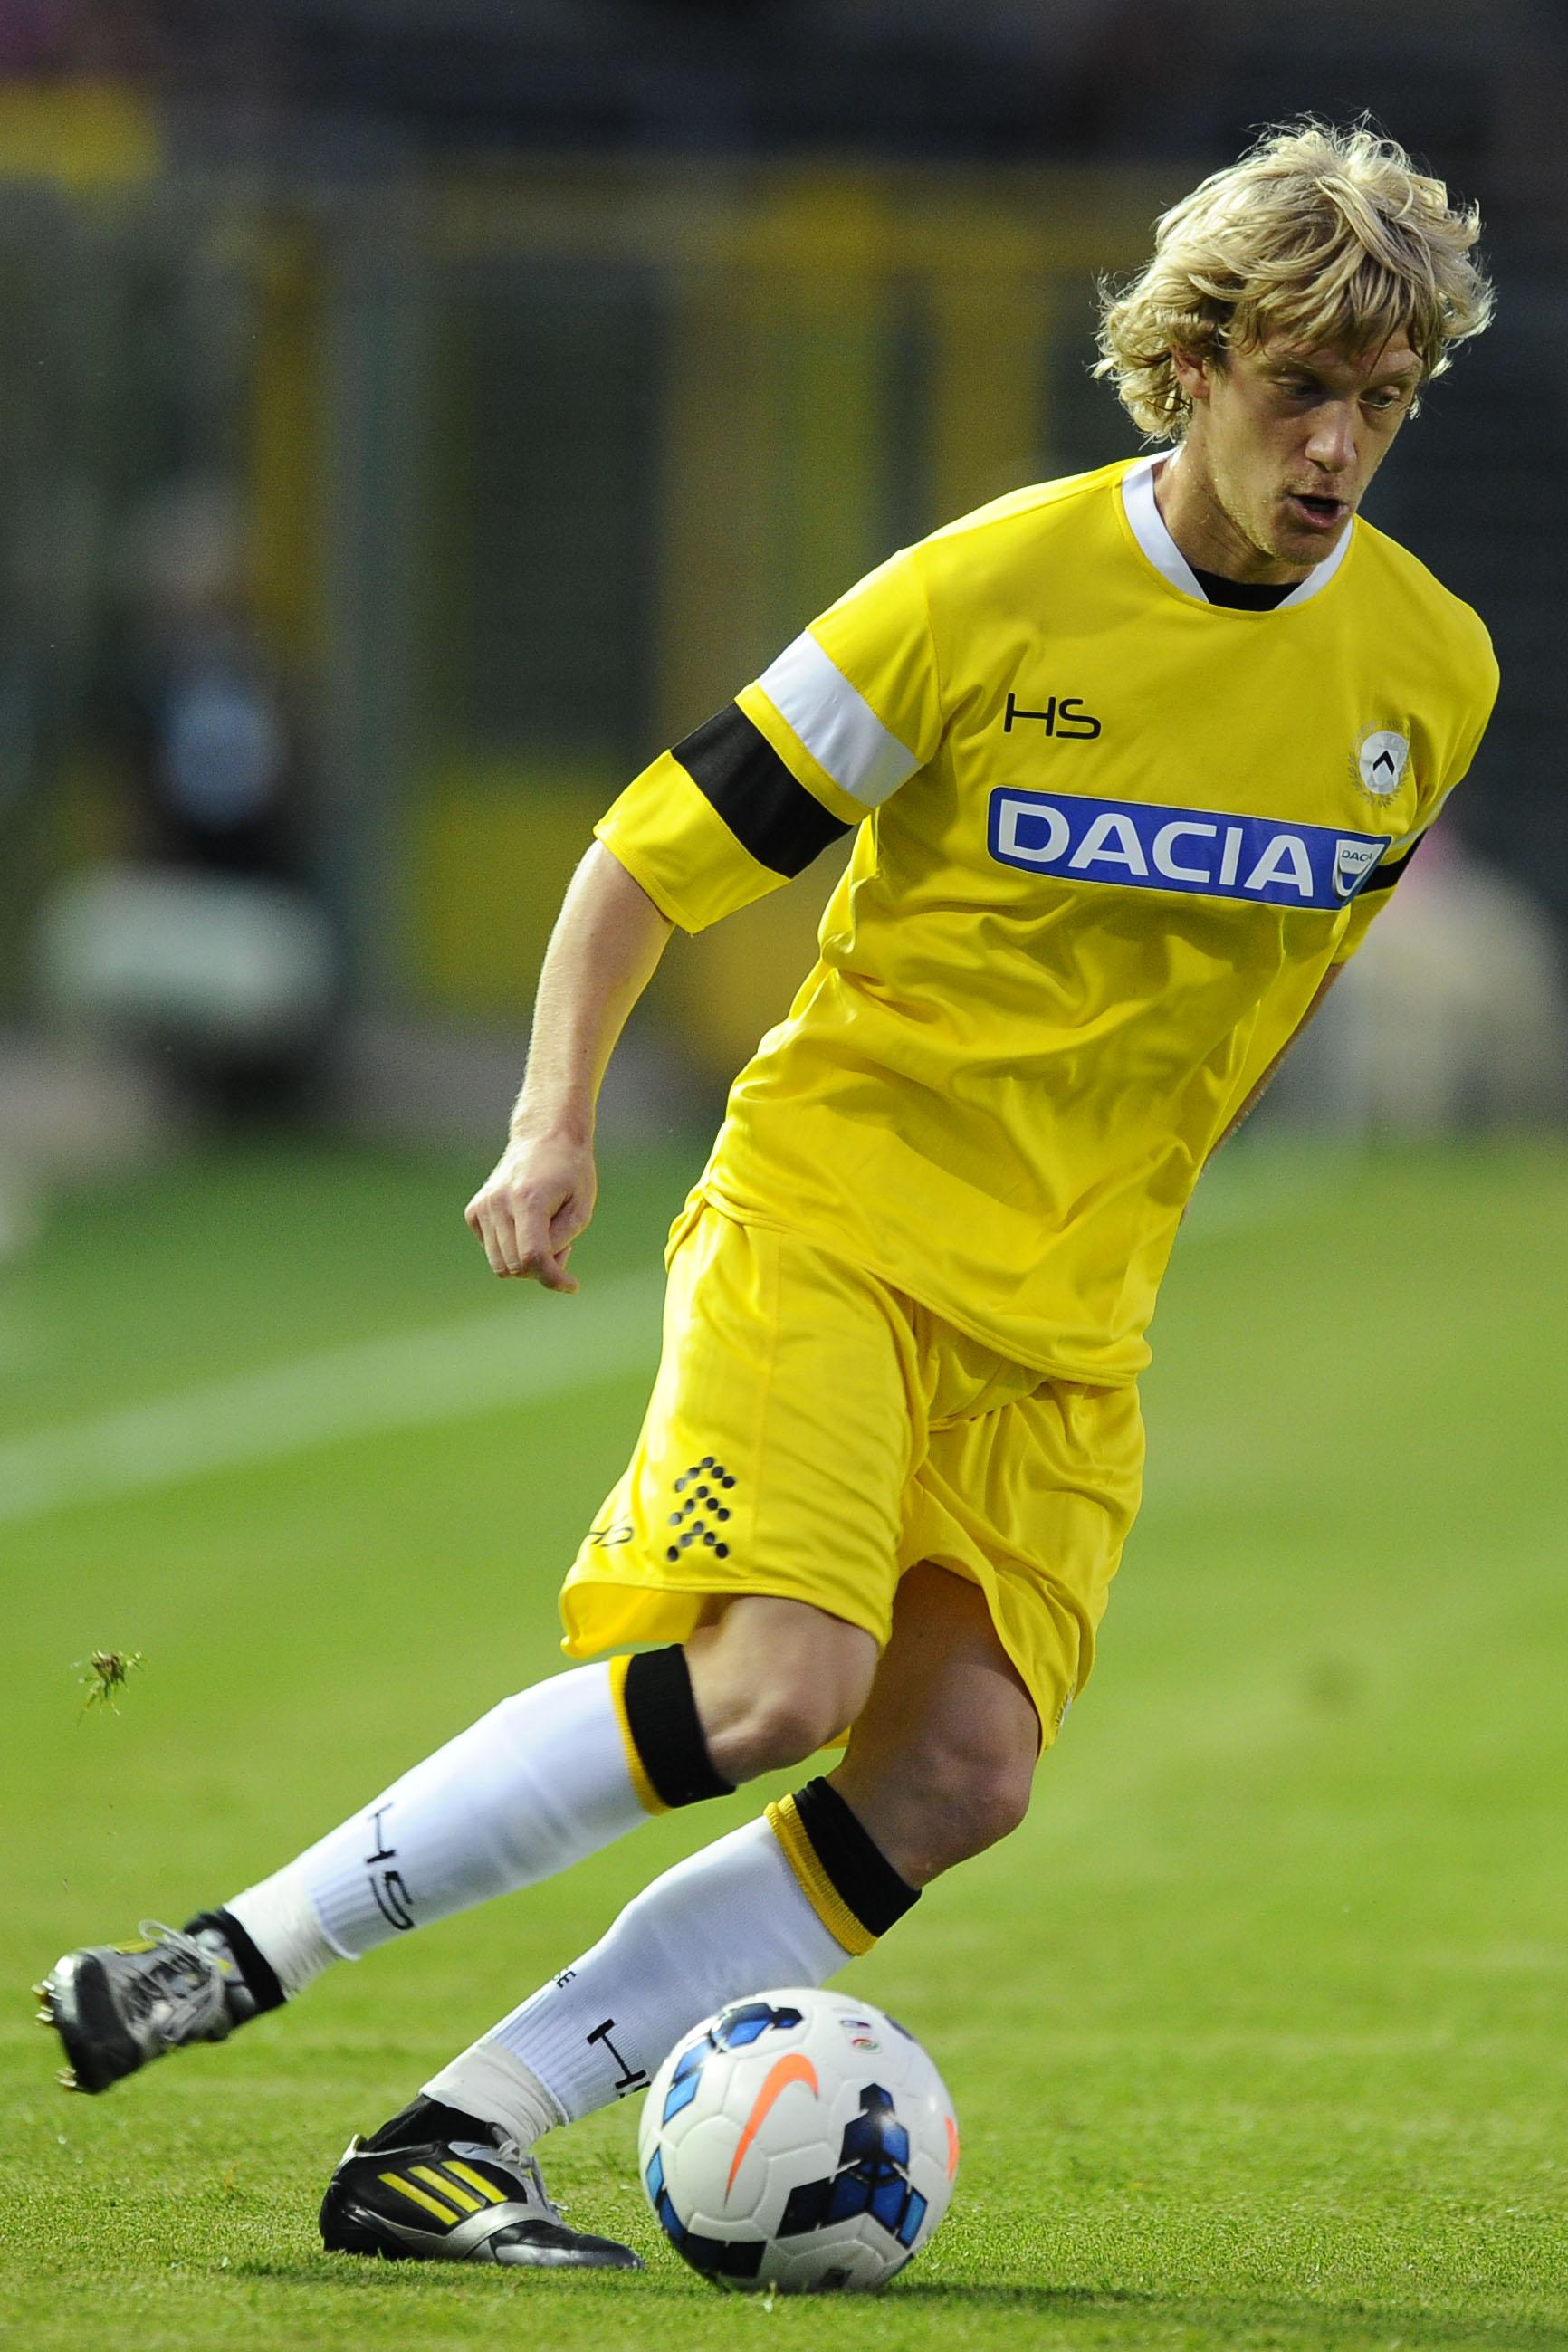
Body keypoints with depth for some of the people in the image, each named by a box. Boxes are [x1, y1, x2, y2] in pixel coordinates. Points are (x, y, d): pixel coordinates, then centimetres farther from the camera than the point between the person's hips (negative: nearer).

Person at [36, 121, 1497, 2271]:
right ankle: (242, 1954, -13)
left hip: (1071, 1312, 5)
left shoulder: (1431, 674, 1)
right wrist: (556, 1122, -16)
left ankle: (458, 2142, -9)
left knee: (955, 1773, -13)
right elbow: (658, 850, -5)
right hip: (826, 1211, -5)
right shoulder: (989, 595, -12)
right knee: (762, 1685, -25)